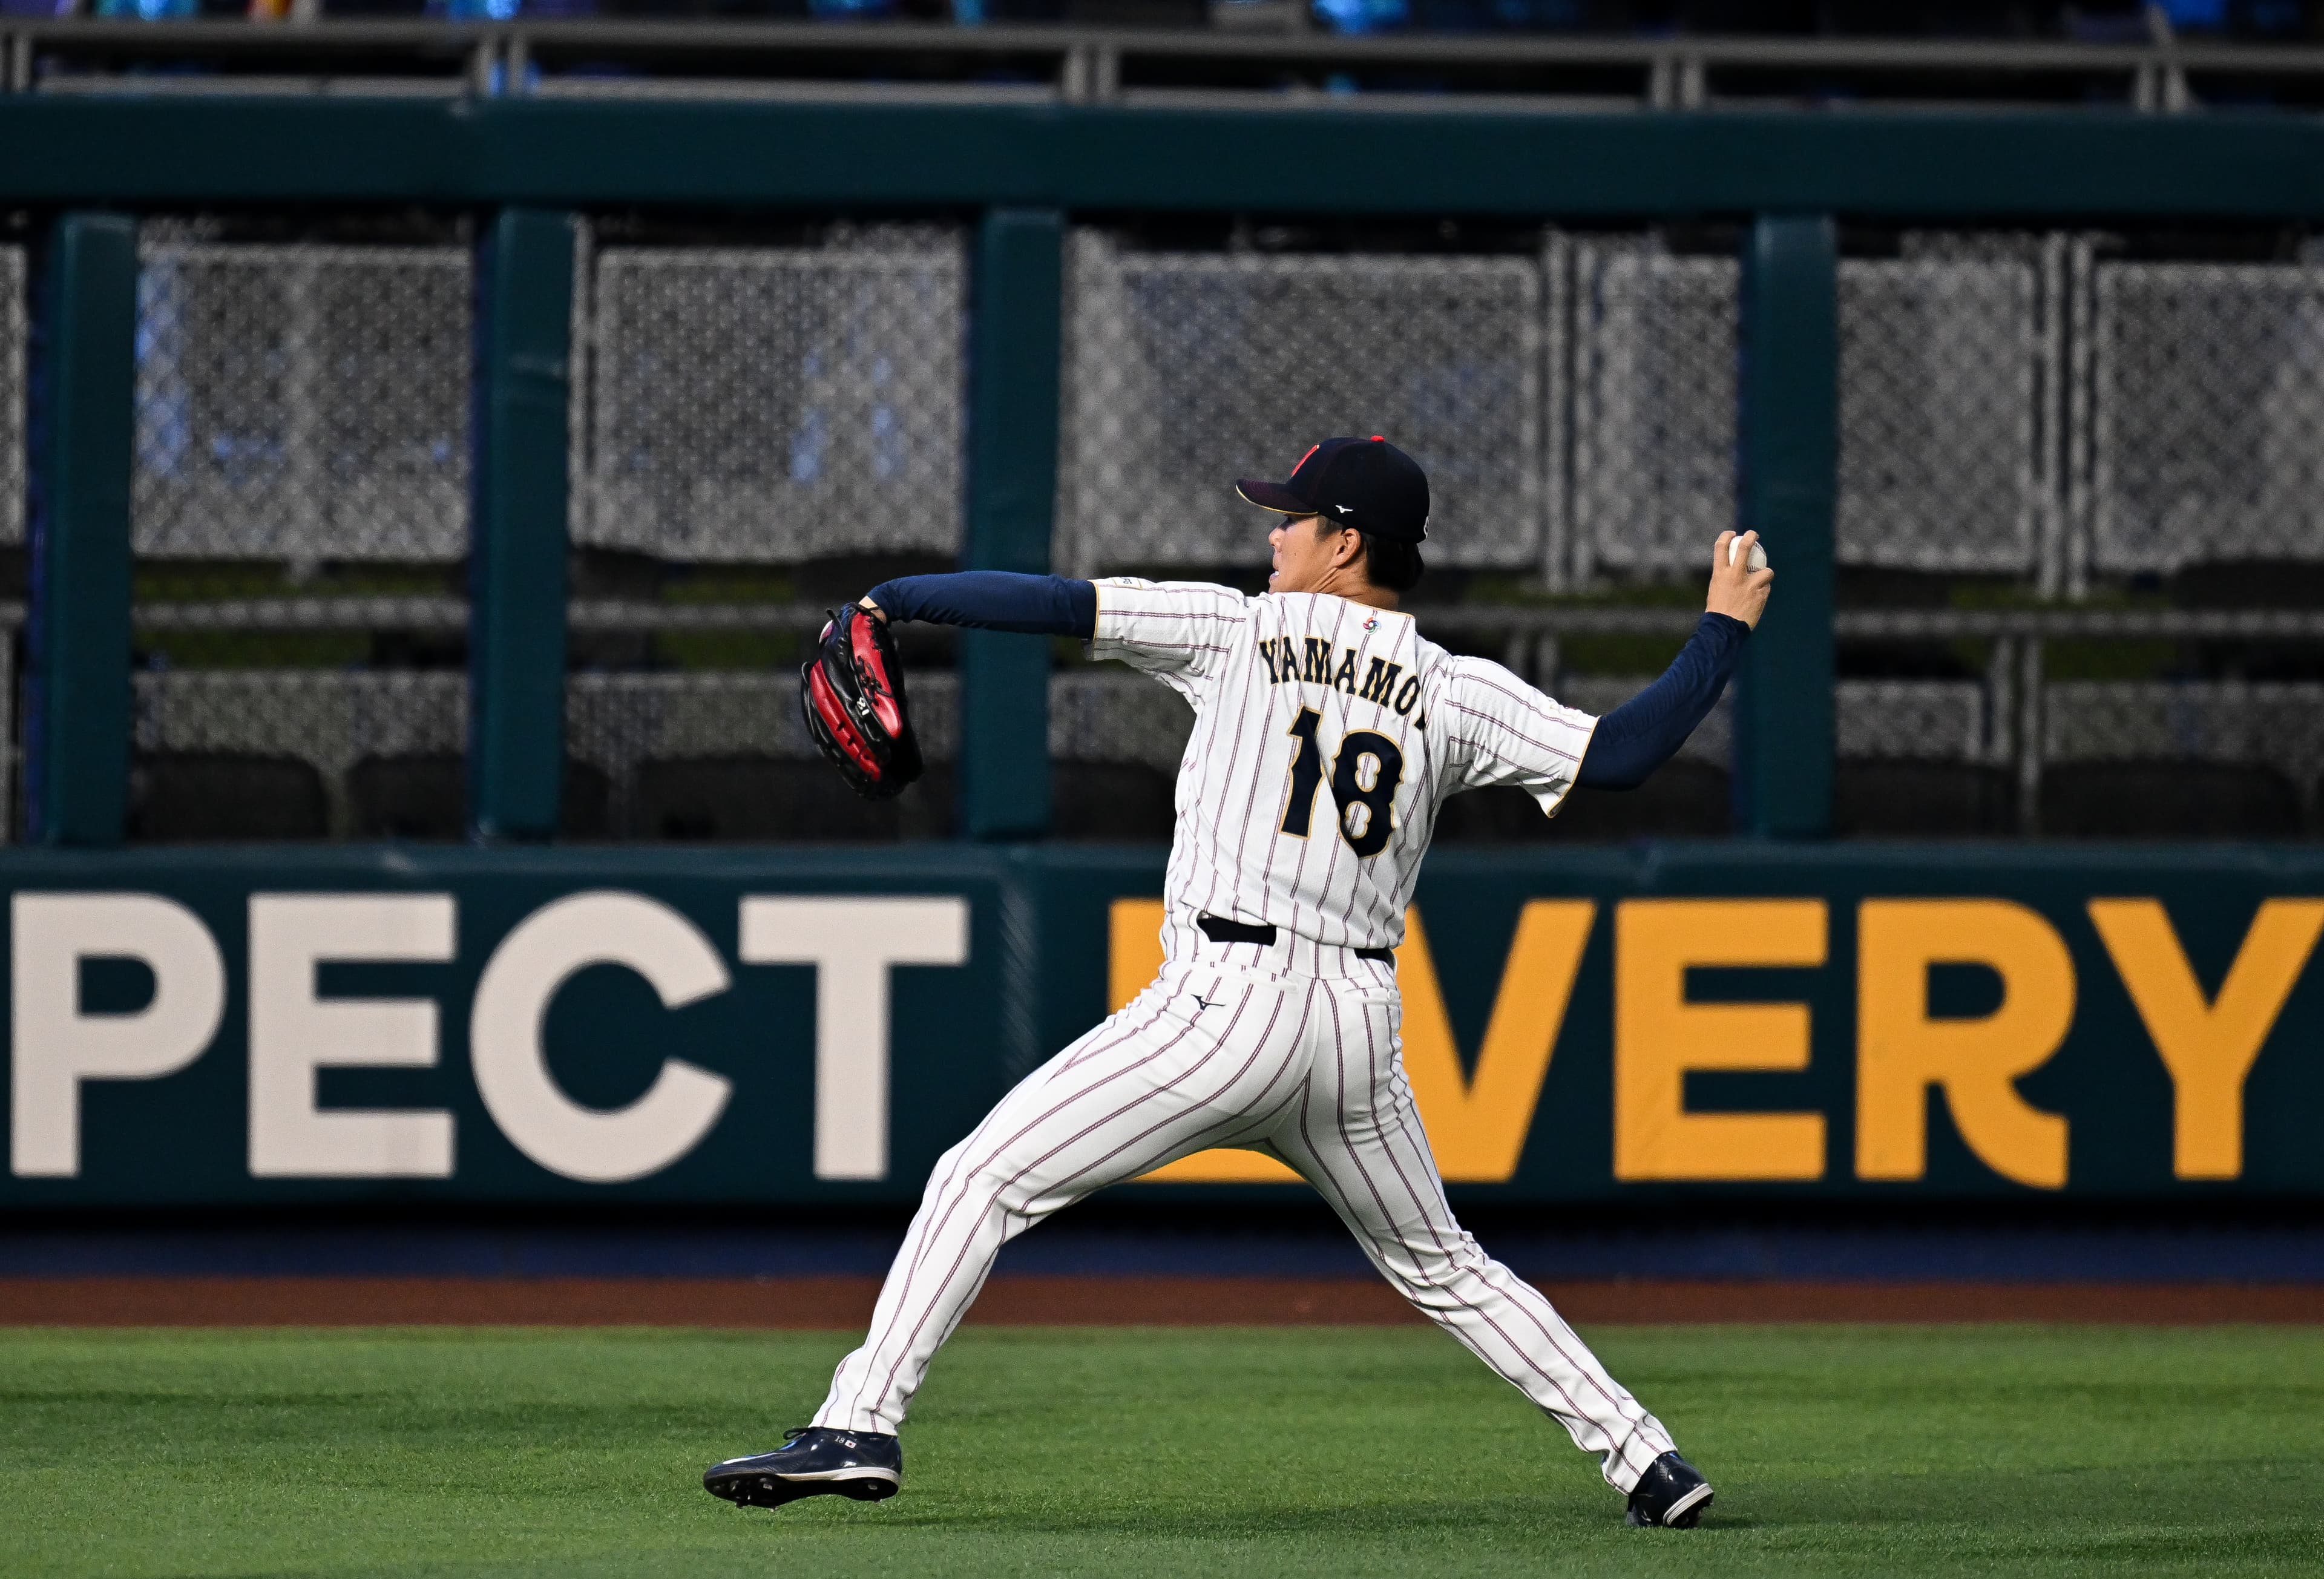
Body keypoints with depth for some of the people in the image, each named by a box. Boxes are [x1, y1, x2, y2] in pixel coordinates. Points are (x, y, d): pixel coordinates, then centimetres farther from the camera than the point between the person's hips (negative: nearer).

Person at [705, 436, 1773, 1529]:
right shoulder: (1458, 695, 10)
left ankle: (858, 1427, -13)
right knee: (1441, 1267, 23)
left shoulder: (1239, 630, 3)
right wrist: (1724, 630, 16)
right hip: (1358, 1025, 5)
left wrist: (889, 600, 11)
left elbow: (1061, 606, 1)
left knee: (981, 1182, -1)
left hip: (1225, 1010, -5)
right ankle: (1645, 1459, 17)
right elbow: (1616, 756, 3)